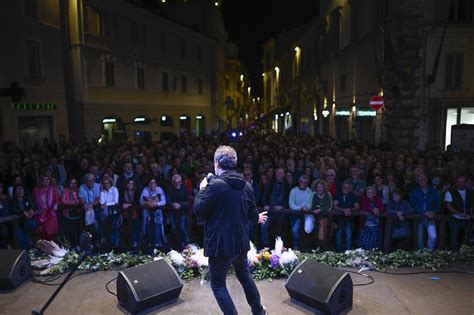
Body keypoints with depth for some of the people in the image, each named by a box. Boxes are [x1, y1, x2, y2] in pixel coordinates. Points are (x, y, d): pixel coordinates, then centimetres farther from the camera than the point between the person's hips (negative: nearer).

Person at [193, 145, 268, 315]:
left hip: (220, 244, -7)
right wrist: (258, 218, 32)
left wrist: (202, 190, 1)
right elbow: (252, 213, 9)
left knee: (218, 285, 11)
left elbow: (198, 210, -15)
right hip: (241, 242, 7)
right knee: (245, 276, 28)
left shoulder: (215, 185, -21)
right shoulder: (246, 185, 1)